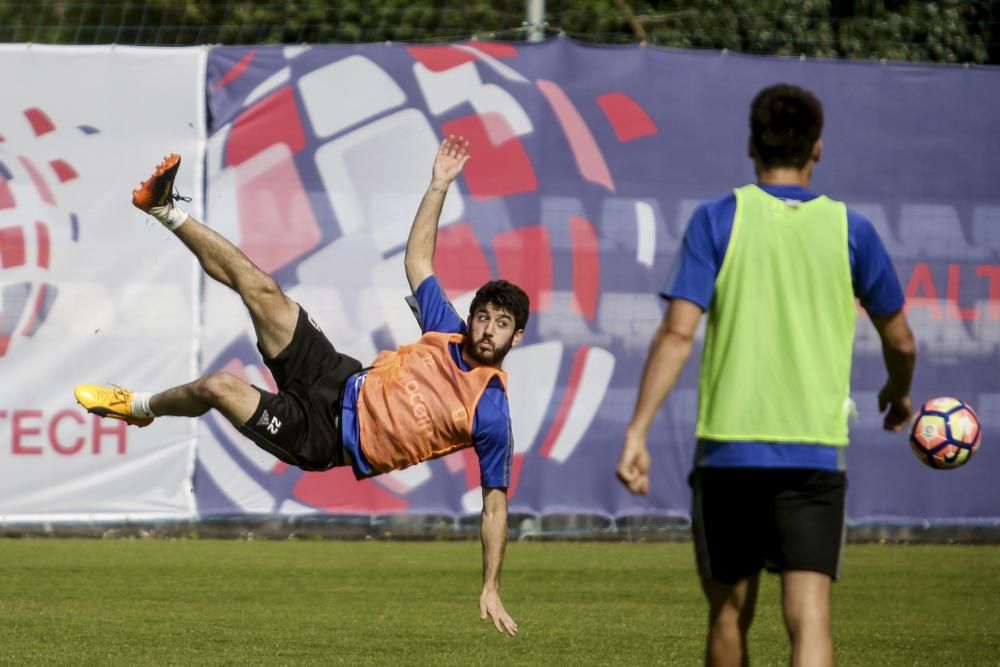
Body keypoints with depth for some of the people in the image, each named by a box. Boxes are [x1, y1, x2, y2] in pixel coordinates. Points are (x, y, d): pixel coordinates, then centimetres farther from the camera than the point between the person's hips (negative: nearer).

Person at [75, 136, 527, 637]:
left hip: (323, 437, -5)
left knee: (218, 387, -19)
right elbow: (416, 259, 11)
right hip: (339, 383, 5)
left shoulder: (491, 415, -18)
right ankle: (167, 211, 10)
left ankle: (140, 407, 15)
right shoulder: (449, 334, -2)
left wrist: (491, 591, -18)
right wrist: (439, 187, 5)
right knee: (260, 288, -7)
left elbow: (495, 504, -13)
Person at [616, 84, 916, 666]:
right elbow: (900, 342, 14)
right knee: (809, 618, -7)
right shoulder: (850, 230, 4)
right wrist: (899, 393, 36)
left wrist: (637, 432, -10)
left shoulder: (718, 220, 0)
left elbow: (678, 332, -10)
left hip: (728, 448, 0)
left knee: (730, 614, 15)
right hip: (816, 450, 0)